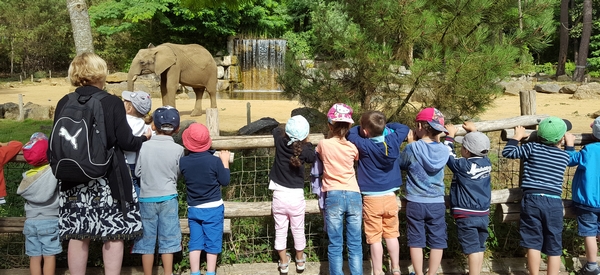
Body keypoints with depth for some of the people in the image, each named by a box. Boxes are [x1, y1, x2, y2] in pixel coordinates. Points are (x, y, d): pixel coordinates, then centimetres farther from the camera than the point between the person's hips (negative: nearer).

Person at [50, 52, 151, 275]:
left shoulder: (64, 103, 2)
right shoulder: (112, 102, -9)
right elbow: (125, 141, -7)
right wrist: (144, 138, 12)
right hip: (107, 177, -4)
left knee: (77, 235, 12)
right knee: (113, 233, 6)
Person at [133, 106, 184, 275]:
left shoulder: (144, 146, -8)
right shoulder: (178, 149, -8)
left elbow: (137, 172, -2)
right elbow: (178, 173, 2)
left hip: (146, 198, 0)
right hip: (168, 198, 0)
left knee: (147, 239, 10)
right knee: (167, 239, 8)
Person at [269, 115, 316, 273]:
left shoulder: (280, 141, -10)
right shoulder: (305, 150, -15)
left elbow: (276, 129, 14)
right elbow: (312, 158, 8)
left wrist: (288, 132, 25)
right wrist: (306, 142, 12)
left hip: (279, 195, 1)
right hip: (296, 196, -1)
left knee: (280, 231, 15)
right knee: (298, 230, 18)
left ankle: (284, 263, 30)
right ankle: (300, 260, 37)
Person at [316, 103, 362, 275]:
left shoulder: (324, 145, 0)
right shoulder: (352, 147, 5)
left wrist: (331, 136, 25)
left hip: (333, 196, -2)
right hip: (354, 196, 2)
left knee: (335, 245, 2)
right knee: (355, 244, 7)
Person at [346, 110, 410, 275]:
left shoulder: (364, 146, -16)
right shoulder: (393, 141, -4)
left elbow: (351, 133, 1)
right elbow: (405, 128, 15)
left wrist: (361, 128, 11)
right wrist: (385, 126, 17)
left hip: (372, 199, -4)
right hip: (390, 197, 4)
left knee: (375, 238, 4)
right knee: (392, 235, 16)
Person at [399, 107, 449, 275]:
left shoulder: (412, 148, -12)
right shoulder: (443, 150, -4)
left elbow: (401, 165, 5)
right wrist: (437, 140, 15)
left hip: (415, 202, -2)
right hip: (437, 203, 2)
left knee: (416, 241, 8)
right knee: (437, 242, 11)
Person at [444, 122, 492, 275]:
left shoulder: (463, 165, -15)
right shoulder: (487, 162, 1)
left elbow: (448, 155, -1)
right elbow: (479, 148, 22)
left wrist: (450, 135, 10)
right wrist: (474, 131, 30)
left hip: (467, 214, -7)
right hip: (483, 213, 7)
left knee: (472, 248, -5)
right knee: (479, 247, 13)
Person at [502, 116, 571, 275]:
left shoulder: (532, 148, 0)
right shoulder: (565, 156, 8)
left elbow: (507, 152, 3)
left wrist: (517, 136, 15)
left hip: (532, 199, -1)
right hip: (554, 202, 2)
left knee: (533, 243, 3)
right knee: (554, 247, 7)